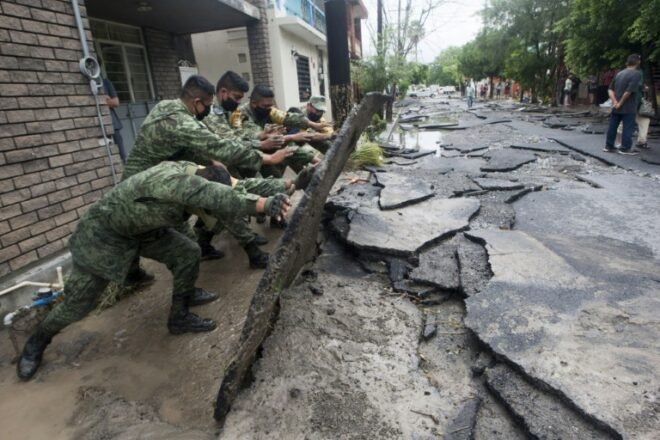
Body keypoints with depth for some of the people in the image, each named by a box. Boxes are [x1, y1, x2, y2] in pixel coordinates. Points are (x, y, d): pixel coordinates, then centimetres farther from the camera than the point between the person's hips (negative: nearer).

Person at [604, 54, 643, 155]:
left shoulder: (619, 73, 9)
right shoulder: (636, 74, -12)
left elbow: (611, 89, 5)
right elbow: (629, 91, -21)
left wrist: (614, 101, -4)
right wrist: (620, 103, -13)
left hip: (616, 107, 6)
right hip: (628, 107, -6)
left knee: (612, 126, 10)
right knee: (628, 127, 0)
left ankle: (608, 146, 15)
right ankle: (625, 148, 2)